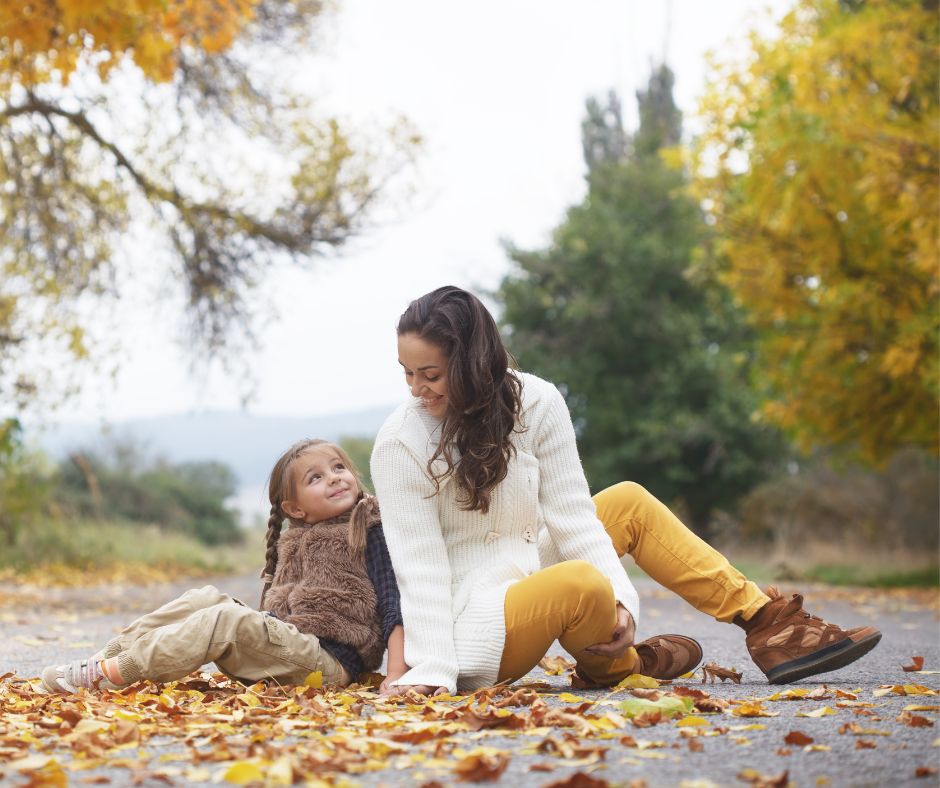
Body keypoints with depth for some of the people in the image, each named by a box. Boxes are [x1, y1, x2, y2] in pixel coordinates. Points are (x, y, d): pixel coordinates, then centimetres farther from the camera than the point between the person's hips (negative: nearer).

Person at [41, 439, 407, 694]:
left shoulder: (370, 531, -1)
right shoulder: (293, 540, 18)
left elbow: (391, 603, -8)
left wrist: (397, 673, -18)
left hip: (330, 661, -7)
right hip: (286, 638, 7)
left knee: (227, 619, -25)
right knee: (205, 599, -5)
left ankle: (112, 674, -25)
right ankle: (111, 654, -11)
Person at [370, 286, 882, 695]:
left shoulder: (534, 402, -5)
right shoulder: (400, 443, -16)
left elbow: (570, 514, -6)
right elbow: (420, 566, -19)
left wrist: (621, 600, -17)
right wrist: (432, 675, -26)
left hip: (526, 578, 6)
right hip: (467, 624, -6)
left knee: (629, 502, 8)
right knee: (582, 583, -33)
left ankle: (765, 622, 10)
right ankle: (610, 663, 1)